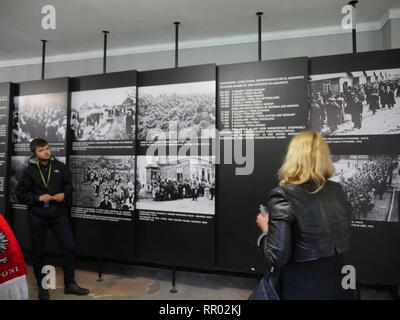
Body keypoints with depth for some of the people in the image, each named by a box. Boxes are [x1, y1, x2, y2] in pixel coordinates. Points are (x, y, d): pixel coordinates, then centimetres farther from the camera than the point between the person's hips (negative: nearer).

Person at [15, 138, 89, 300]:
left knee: (70, 247, -1)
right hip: (37, 217, -1)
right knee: (38, 252, 11)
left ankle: (70, 284, 15)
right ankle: (42, 287, 31)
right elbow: (20, 194, -1)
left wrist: (64, 194, -11)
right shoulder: (30, 171, -4)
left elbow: (68, 184, 9)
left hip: (59, 215, 1)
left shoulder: (60, 167, -1)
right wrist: (38, 198, -15)